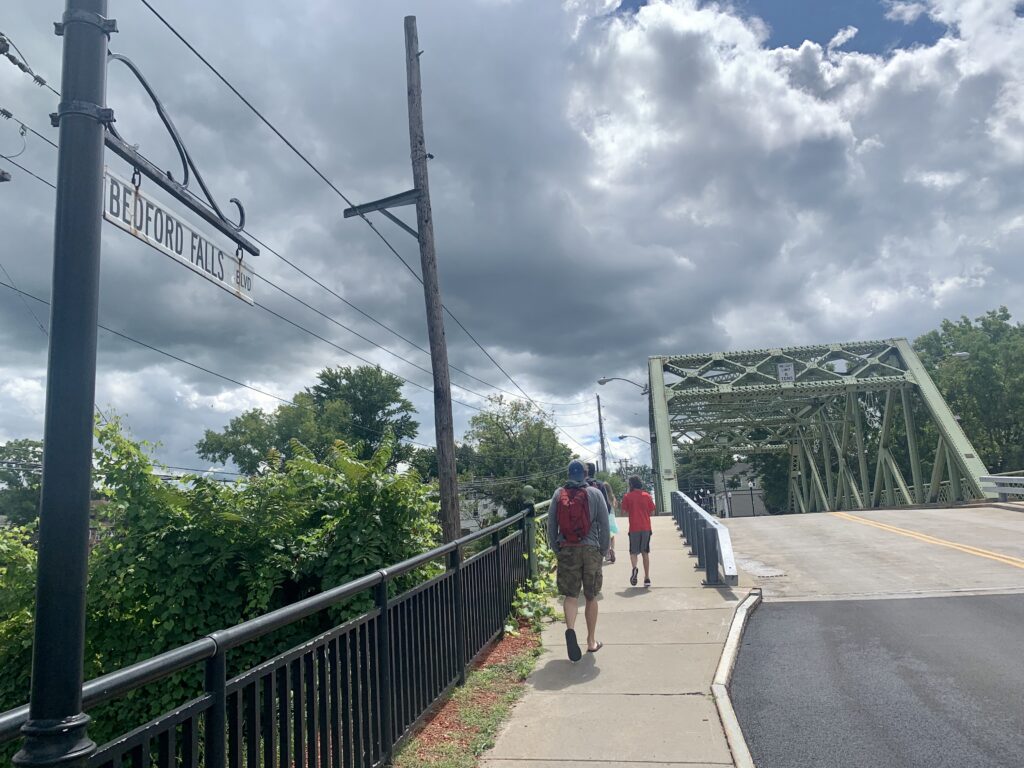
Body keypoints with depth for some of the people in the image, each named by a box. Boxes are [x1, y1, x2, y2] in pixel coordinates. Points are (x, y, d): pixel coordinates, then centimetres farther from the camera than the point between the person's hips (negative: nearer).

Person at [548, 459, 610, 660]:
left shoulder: (558, 494, 3)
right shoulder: (595, 494, -1)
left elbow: (551, 524, 3)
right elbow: (604, 525, -2)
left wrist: (556, 549, 11)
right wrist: (604, 550, 7)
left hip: (566, 550, 0)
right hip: (591, 549, 0)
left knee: (570, 595, 3)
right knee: (591, 597, 11)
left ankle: (570, 628, -24)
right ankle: (592, 641, 20)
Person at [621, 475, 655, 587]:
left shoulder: (627, 497, -4)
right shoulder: (647, 496, 2)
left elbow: (624, 511, -1)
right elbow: (652, 510, 6)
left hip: (634, 528, -2)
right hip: (646, 527, 2)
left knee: (633, 551, 8)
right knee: (645, 553, 11)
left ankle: (634, 568, -22)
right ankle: (647, 578, 11)